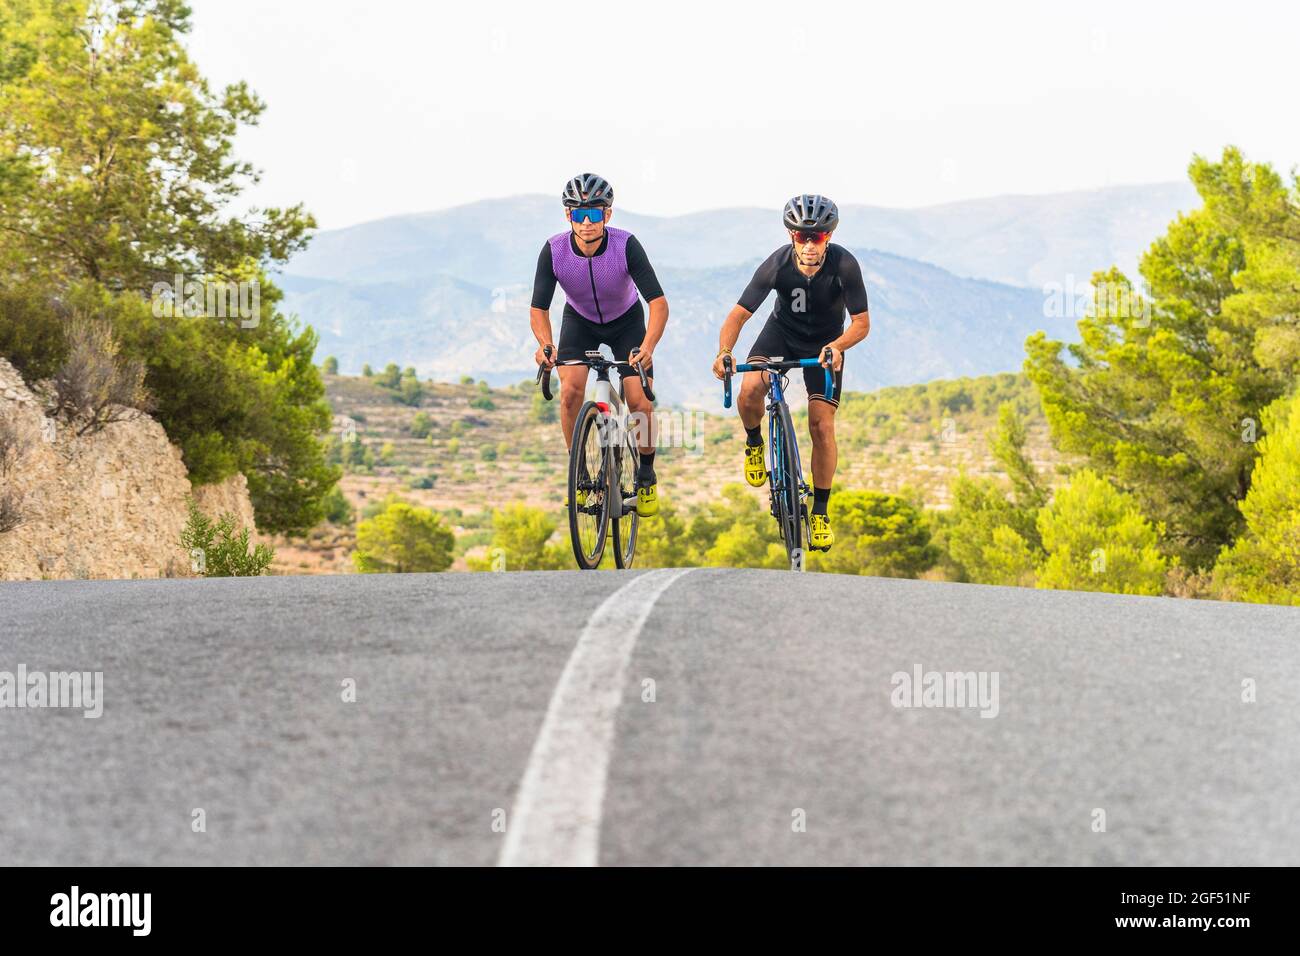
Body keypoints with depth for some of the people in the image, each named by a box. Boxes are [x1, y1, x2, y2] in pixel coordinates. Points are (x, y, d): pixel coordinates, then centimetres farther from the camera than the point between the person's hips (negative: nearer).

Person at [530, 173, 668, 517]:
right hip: (580, 321, 1)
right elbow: (539, 308, -24)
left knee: (640, 402, -14)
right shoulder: (554, 251, -28)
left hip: (626, 321, -1)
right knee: (571, 391, -21)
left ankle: (647, 475, 11)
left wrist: (647, 347, -53)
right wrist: (545, 344, -46)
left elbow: (658, 303, -36)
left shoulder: (626, 246, -32)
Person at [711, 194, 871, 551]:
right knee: (749, 391, -28)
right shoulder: (777, 265, -28)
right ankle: (754, 442, 5)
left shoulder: (844, 265, -29)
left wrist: (837, 346, -45)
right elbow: (739, 314, -28)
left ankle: (820, 513, 5)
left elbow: (862, 323, -25)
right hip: (782, 333, 0)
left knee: (822, 426, -11)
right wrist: (724, 352, -47)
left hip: (826, 343, 0)